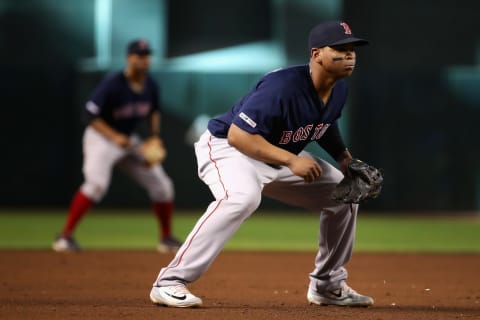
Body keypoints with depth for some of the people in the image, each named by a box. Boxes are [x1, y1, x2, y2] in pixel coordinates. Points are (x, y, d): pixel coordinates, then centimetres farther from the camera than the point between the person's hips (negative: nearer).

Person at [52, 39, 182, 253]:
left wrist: (154, 136, 1)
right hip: (101, 138, -7)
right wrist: (114, 136, -29)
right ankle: (65, 236, -24)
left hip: (129, 141, 7)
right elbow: (91, 115, -20)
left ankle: (166, 239, 21)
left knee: (162, 185, 3)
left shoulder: (150, 86, -3)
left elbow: (154, 111, 16)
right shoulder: (112, 85, -23)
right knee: (97, 183, -29)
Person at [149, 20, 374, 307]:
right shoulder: (283, 87, -32)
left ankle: (328, 285, 22)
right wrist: (291, 160, -36)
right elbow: (238, 135, -33)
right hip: (226, 147, -9)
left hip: (280, 156, 9)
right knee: (242, 197, -39)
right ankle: (170, 282, -35)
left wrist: (344, 158, 3)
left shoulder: (339, 90, -4)